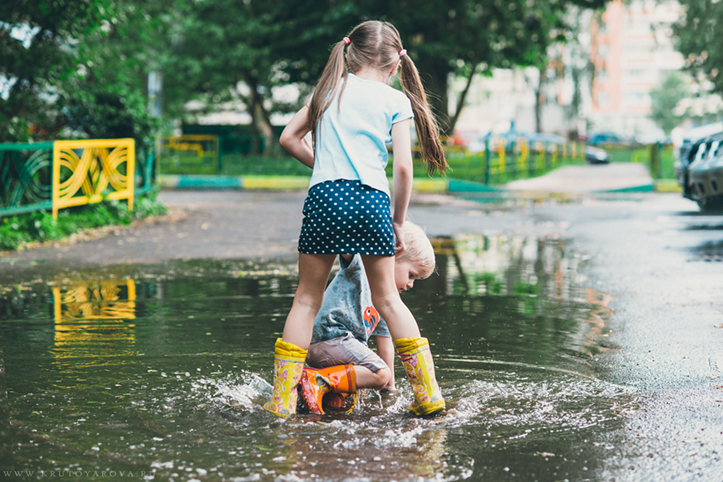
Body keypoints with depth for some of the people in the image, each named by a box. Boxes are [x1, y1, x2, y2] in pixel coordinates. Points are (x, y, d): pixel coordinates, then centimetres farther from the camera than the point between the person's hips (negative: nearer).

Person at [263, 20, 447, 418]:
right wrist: (398, 222, 10)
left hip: (325, 195, 1)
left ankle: (282, 396, 6)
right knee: (386, 297, 12)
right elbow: (403, 168, 1)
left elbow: (288, 139, 17)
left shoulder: (330, 89, 15)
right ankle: (428, 392, 13)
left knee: (307, 296, 9)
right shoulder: (395, 100, 8)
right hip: (372, 199, 0)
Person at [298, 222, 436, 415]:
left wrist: (390, 386, 27)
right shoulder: (361, 266, 0)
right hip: (329, 334, -10)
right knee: (380, 373, -21)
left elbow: (384, 342, 27)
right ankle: (317, 380, -25)